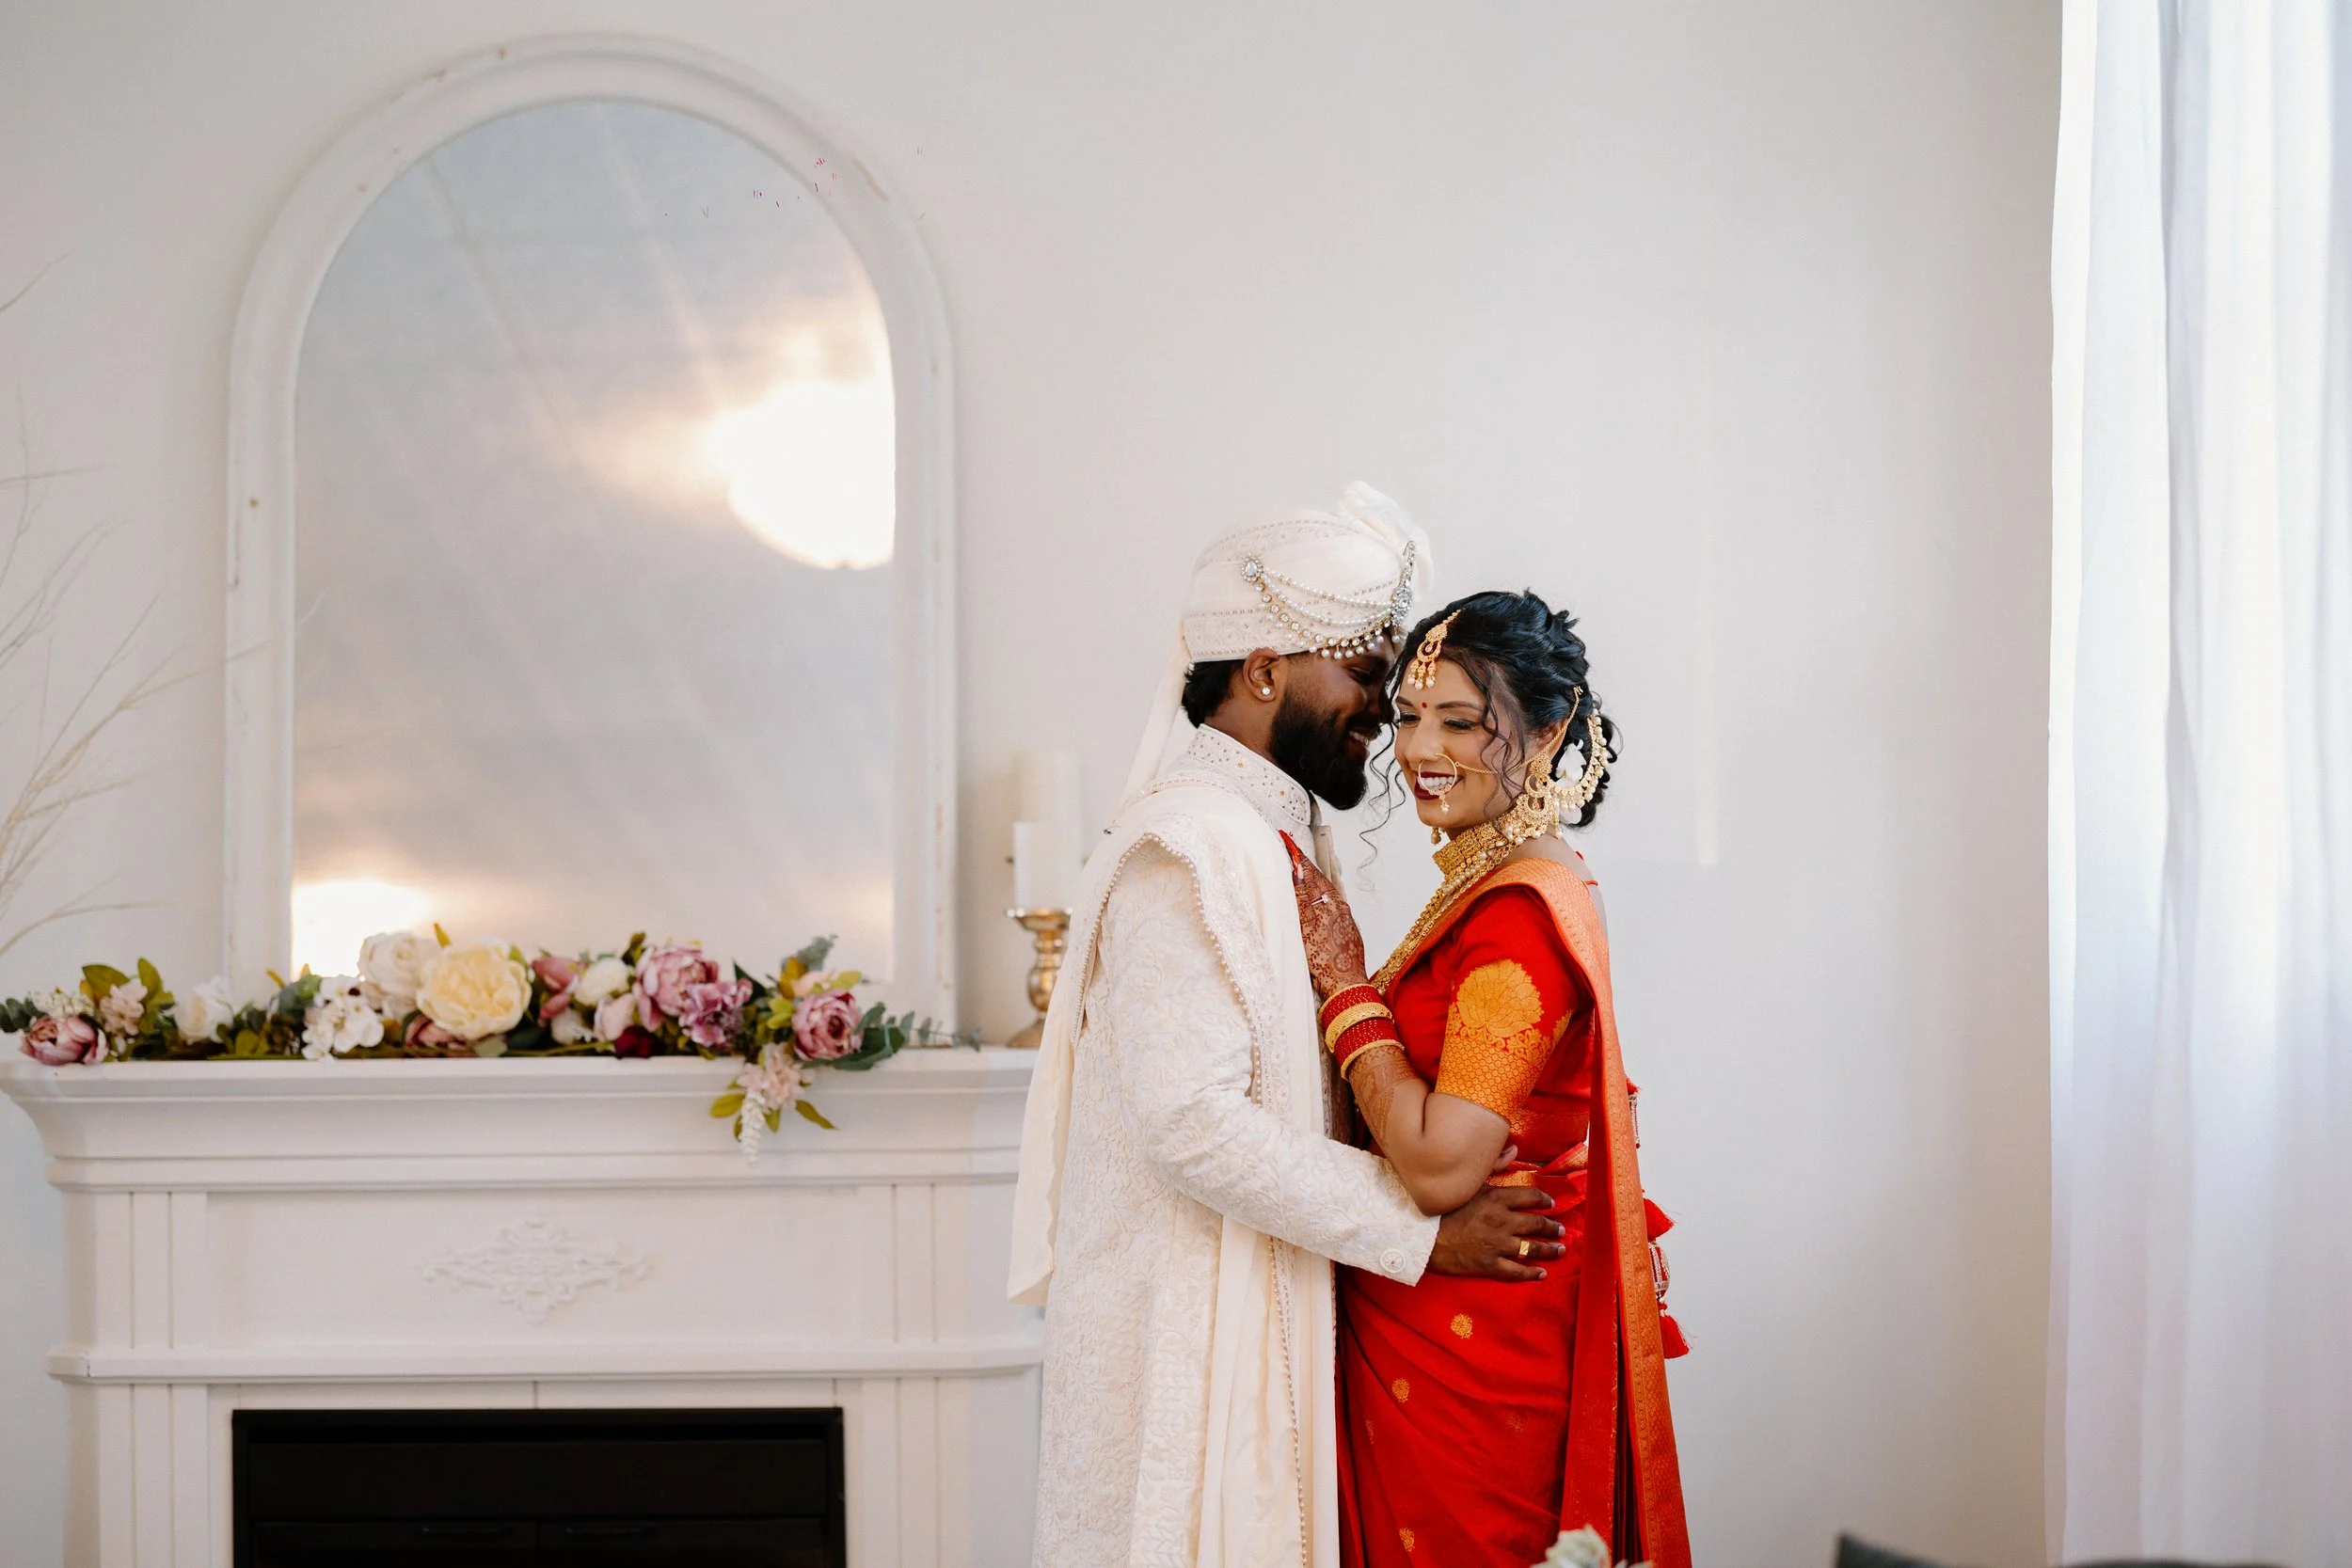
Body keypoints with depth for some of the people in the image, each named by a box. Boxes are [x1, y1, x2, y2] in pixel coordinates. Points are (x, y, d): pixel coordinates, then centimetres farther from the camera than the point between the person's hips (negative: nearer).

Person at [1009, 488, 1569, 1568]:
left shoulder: (1272, 835, 17)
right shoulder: (1195, 844, -15)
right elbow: (1193, 1121, -24)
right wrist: (1418, 1229, -19)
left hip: (1250, 1321, 10)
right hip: (1186, 1341, -10)